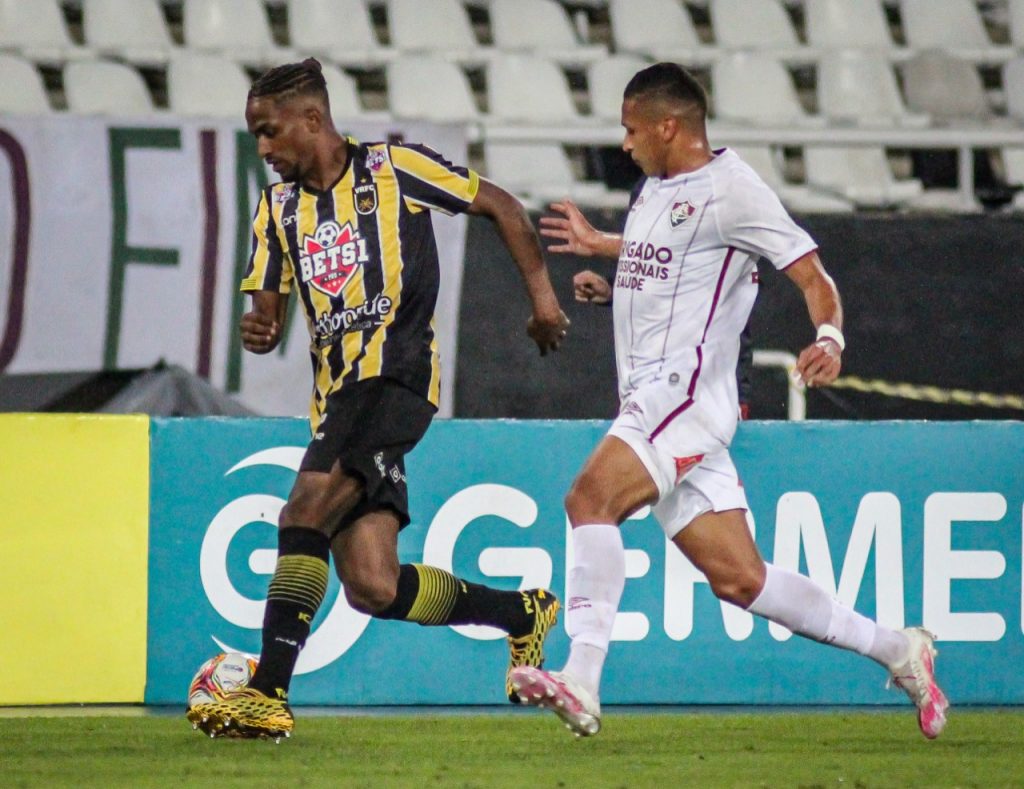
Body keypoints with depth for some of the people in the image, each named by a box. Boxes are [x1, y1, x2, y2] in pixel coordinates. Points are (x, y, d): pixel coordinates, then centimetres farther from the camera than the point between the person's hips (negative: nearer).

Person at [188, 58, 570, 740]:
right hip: (338, 395, 7)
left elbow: (501, 206, 6)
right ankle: (524, 613, 22)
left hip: (396, 374, -7)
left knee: (305, 513, -24)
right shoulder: (280, 208, 17)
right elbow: (268, 312, 16)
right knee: (374, 589, -1)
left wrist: (542, 295, 3)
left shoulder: (393, 169, 0)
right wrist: (258, 332, -7)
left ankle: (269, 694, -25)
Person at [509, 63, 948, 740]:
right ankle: (896, 649, 17)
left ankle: (582, 682, -33)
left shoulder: (730, 189, -9)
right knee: (739, 579, 6)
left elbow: (811, 273, -11)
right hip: (651, 401, 9)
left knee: (591, 498, -27)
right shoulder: (659, 188, 18)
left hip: (687, 393, -9)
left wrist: (830, 338, -28)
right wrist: (600, 245, 48)